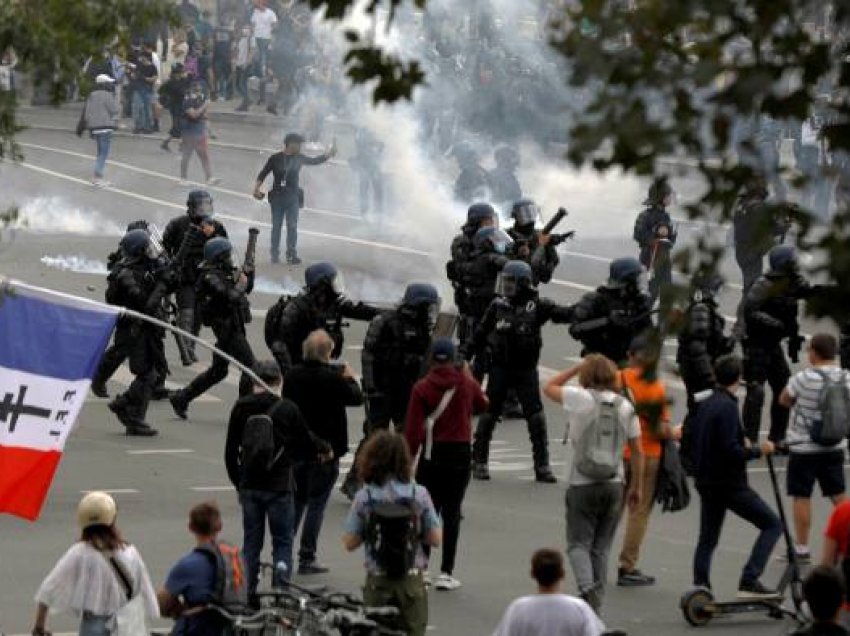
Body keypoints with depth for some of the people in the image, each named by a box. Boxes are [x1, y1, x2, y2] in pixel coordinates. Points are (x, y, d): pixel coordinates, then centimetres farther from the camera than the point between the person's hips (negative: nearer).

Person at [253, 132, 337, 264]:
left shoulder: (298, 158, 7)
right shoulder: (275, 159, -2)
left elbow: (314, 161, 13)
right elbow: (263, 174, -1)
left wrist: (328, 155, 0)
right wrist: (257, 188, -14)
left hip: (292, 198, 2)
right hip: (277, 197, -2)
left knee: (292, 226, -5)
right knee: (276, 226, 2)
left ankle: (292, 255, -3)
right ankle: (275, 254, 8)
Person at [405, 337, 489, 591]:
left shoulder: (421, 388, -7)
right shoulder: (467, 384, -3)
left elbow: (413, 428, -8)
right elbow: (482, 405, 19)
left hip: (432, 453, 0)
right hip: (460, 452, 0)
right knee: (452, 513, 4)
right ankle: (446, 572, 0)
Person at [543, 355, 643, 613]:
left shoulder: (582, 398, -10)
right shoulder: (625, 406, 2)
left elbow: (549, 388, 6)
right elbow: (637, 451, 5)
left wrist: (579, 367, 8)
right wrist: (637, 486, 14)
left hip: (582, 484, -3)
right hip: (614, 483, 3)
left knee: (578, 544, 1)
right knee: (601, 547, 12)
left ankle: (587, 587, -24)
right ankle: (596, 603, 12)